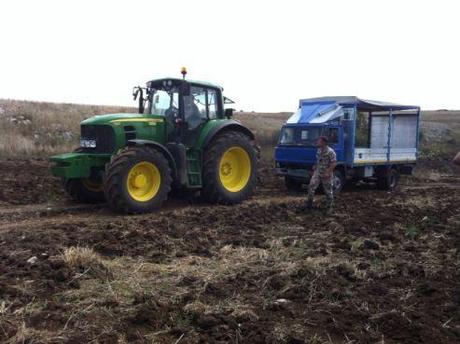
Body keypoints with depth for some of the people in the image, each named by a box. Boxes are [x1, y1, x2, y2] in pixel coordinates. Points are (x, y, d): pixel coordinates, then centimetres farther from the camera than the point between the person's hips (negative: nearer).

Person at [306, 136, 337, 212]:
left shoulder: (330, 151, -17)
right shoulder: (319, 150, 7)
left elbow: (334, 163, -19)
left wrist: (328, 173, -24)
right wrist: (315, 168, 17)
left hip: (326, 174, -6)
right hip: (317, 172, 6)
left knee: (328, 191, 6)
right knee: (311, 186, -9)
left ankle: (330, 206, 21)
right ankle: (309, 203, 0)